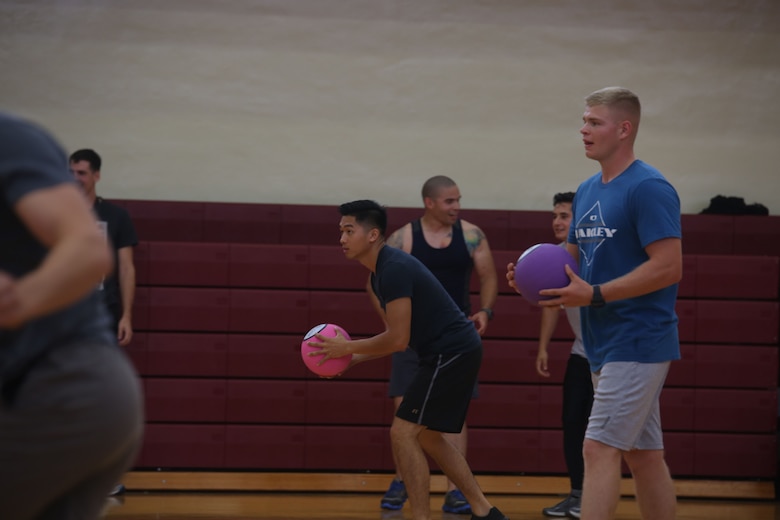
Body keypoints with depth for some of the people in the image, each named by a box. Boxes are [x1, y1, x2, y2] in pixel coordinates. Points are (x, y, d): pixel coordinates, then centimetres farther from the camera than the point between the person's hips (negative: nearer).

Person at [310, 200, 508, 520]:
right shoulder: (382, 271, 13)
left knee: (403, 433, -10)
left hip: (452, 353, -11)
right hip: (450, 353, 11)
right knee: (427, 437, 18)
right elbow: (397, 336, 19)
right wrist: (353, 359, 9)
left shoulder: (394, 269, -19)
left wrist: (348, 347, -10)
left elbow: (398, 339, -22)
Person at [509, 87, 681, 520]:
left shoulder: (648, 188, -14)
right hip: (605, 346, 9)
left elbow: (668, 267, -20)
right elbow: (575, 259, 21)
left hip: (637, 343, -9)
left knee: (599, 448, -13)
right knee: (643, 453, 12)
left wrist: (594, 294, -23)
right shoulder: (586, 191, 13)